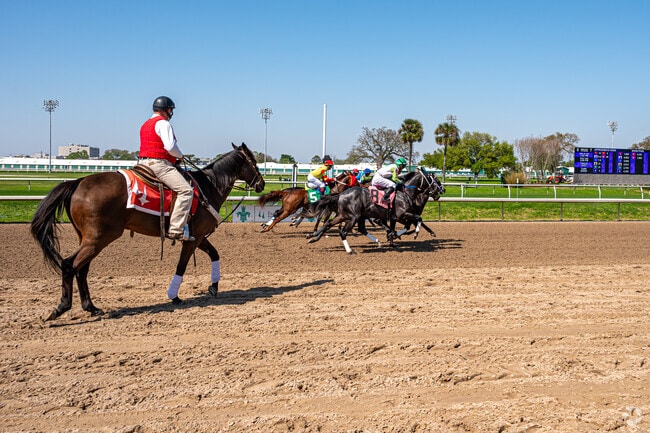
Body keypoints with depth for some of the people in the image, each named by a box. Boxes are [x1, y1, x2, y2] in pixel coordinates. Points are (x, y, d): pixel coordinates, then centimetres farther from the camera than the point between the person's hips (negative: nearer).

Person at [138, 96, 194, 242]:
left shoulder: (145, 125, 23)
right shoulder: (163, 123, -9)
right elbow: (170, 146, -21)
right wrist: (180, 156, 0)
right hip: (159, 164, -11)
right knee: (185, 190, -17)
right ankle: (176, 229, -24)